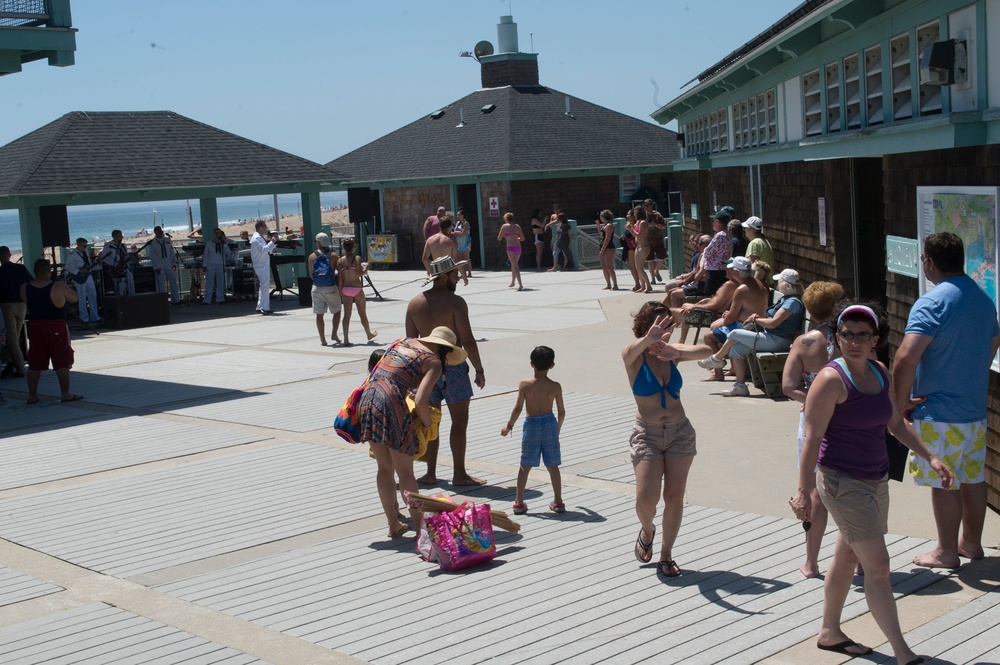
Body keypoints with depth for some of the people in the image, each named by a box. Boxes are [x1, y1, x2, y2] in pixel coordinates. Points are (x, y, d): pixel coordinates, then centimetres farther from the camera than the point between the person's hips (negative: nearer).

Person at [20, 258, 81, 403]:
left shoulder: (25, 288, -2)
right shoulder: (59, 287, -14)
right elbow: (74, 298, -1)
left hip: (35, 326, 4)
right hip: (56, 326, -4)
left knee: (34, 364, 11)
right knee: (62, 362, 5)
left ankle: (32, 395, 15)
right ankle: (65, 394, 7)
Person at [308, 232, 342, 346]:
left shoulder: (311, 257, 0)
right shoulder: (333, 255, -4)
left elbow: (310, 274, 4)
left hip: (317, 288, 1)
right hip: (331, 288, -1)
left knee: (319, 314, 9)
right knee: (337, 311, 16)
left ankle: (322, 339, 8)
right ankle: (334, 334, 7)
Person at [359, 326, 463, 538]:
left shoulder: (405, 342, 21)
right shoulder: (434, 362, 1)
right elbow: (421, 401, -10)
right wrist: (428, 425, 6)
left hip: (367, 399, 7)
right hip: (391, 403, -7)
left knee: (384, 468, 18)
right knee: (405, 472, 4)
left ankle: (393, 525, 25)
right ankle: (419, 527, 6)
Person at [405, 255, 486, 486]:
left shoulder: (415, 303, 3)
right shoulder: (455, 302, -15)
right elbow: (467, 340, -16)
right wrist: (479, 370, -7)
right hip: (453, 368, -6)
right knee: (459, 421, 2)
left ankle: (431, 473, 17)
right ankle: (459, 474, 4)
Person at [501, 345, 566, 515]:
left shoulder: (524, 385, -11)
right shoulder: (555, 387, -7)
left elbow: (518, 408, -10)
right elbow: (561, 411, -1)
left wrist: (508, 426, 5)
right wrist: (558, 427, 18)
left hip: (531, 425, -1)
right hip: (549, 424, 1)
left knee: (525, 466, 9)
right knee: (553, 466, 11)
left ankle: (519, 502, 11)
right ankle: (558, 502, 14)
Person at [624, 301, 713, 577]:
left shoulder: (673, 352, 1)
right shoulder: (635, 357, -7)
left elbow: (706, 351, -16)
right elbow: (631, 351, -32)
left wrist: (677, 352, -37)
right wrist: (649, 338, -56)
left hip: (680, 432, 3)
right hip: (647, 434, -3)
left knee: (674, 496, 2)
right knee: (646, 498, -11)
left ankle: (666, 555, 18)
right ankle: (647, 531, 23)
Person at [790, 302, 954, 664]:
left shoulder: (880, 373, 5)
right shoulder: (831, 380, -18)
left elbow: (896, 423, 17)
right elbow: (812, 439, -19)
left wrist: (930, 458, 11)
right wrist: (803, 492, -22)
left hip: (876, 481, 7)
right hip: (843, 483, -7)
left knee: (847, 558, 18)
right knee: (878, 566, -7)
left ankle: (830, 632, 33)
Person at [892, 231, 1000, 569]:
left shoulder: (931, 303, -20)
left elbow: (906, 357, -30)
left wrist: (902, 401, -18)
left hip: (938, 411, -8)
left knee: (943, 483, 2)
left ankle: (947, 551, 12)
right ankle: (972, 542, 29)